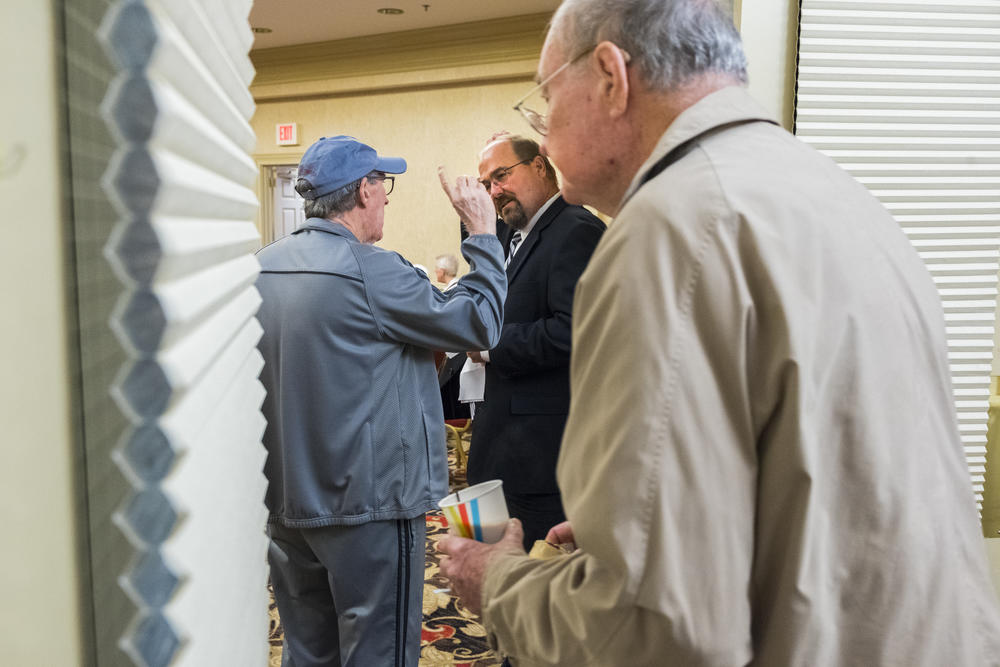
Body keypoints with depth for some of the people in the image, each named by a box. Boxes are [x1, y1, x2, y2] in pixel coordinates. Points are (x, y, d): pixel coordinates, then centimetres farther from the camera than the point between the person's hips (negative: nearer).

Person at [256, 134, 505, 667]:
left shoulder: (261, 268, 3)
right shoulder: (371, 272, -19)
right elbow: (480, 322, -12)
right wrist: (483, 233, -2)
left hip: (285, 501, 8)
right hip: (368, 505, -7)